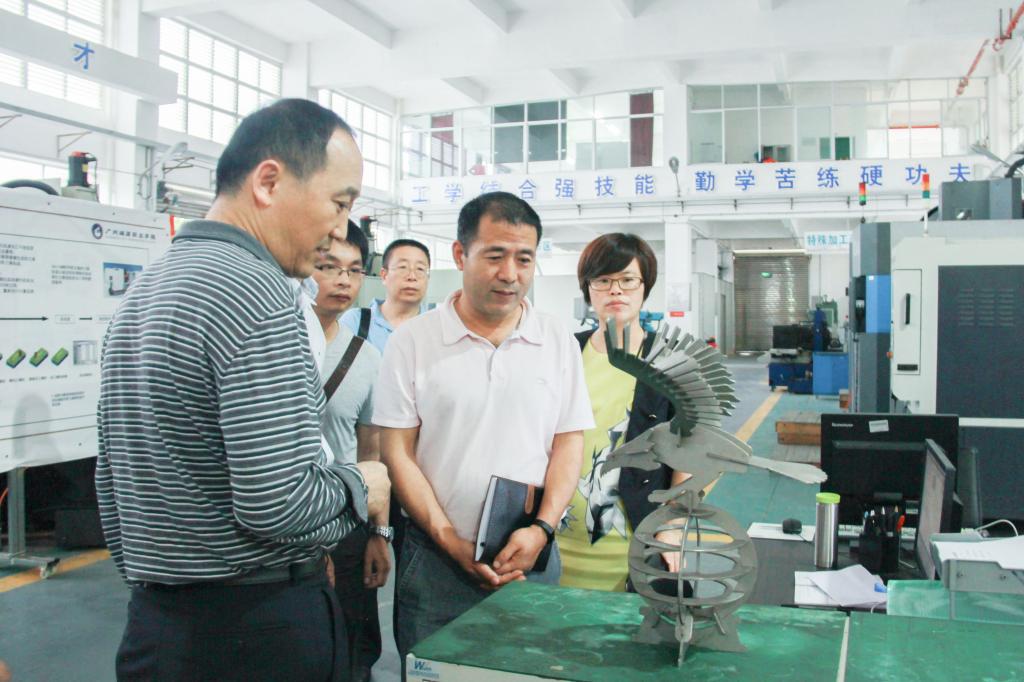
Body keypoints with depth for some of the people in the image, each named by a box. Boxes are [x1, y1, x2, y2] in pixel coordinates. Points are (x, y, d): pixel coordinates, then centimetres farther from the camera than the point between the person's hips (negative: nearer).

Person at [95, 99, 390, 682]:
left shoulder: (141, 293, 9)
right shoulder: (255, 290, -20)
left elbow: (112, 480, 14)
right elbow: (277, 502, -26)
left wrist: (148, 576, 21)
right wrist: (360, 489, -7)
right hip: (260, 632, -8)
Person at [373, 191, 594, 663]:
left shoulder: (559, 342, 4)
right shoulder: (412, 341, -3)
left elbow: (569, 445, 4)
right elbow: (397, 452, -4)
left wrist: (542, 529, -9)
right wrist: (451, 542, -10)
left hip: (533, 558, 2)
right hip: (437, 560, -1)